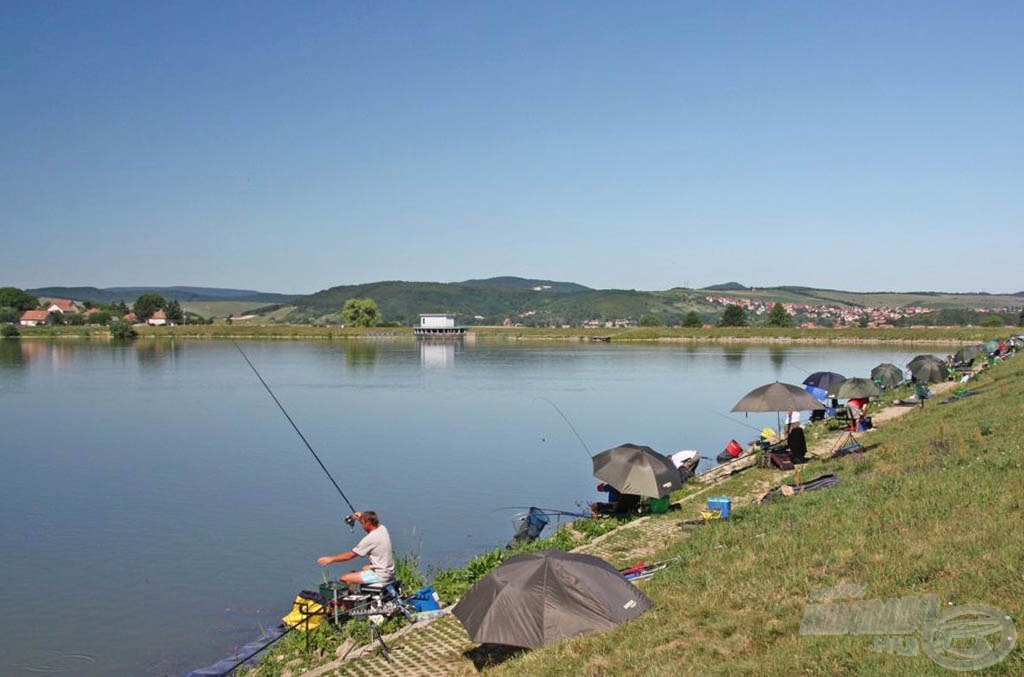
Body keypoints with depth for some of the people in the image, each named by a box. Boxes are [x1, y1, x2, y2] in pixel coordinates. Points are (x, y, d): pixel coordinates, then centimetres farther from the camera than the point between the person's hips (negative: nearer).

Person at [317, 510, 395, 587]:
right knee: (365, 568, 38)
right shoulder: (382, 528, 1)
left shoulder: (370, 539, -22)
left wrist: (331, 559, -4)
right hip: (389, 571, 10)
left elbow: (350, 555, -14)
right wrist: (362, 518, 18)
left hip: (380, 575, -10)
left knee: (344, 579, -10)